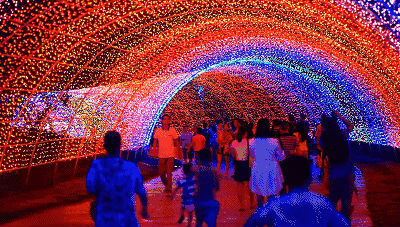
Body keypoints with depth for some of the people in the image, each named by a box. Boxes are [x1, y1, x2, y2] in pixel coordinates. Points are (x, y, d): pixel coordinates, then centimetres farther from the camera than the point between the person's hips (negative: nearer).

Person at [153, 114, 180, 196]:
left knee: (169, 173, -7)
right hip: (161, 155, 2)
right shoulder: (158, 130, 0)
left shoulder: (172, 130, -3)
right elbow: (155, 142, 10)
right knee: (161, 173, 7)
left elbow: (176, 142, 6)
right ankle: (166, 184, 35)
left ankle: (169, 190, 2)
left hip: (170, 155, -2)